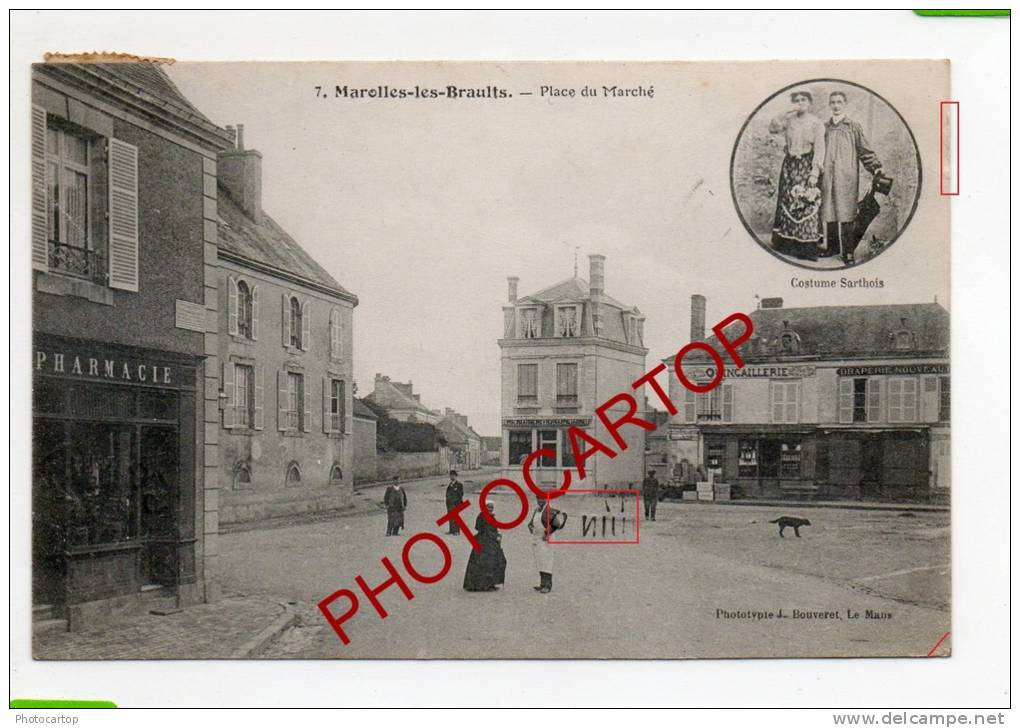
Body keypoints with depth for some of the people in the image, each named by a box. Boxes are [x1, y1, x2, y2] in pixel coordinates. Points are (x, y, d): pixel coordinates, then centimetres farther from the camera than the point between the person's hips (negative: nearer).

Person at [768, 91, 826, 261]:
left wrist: (815, 172, -17)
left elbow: (819, 149, -9)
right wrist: (787, 114, -12)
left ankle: (807, 248, -4)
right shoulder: (790, 121, 8)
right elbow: (772, 127, -3)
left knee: (805, 206, -7)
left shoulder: (816, 123, -5)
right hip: (790, 164, 4)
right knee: (787, 203, 3)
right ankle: (787, 244, 9)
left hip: (807, 165, -4)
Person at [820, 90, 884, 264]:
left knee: (845, 214, -7)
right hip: (827, 177, 4)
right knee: (829, 213, 5)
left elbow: (864, 150, 2)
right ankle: (832, 246, 18)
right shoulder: (825, 127, 14)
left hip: (847, 178, -4)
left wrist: (876, 167, -8)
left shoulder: (853, 127, 5)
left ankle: (848, 251, -3)